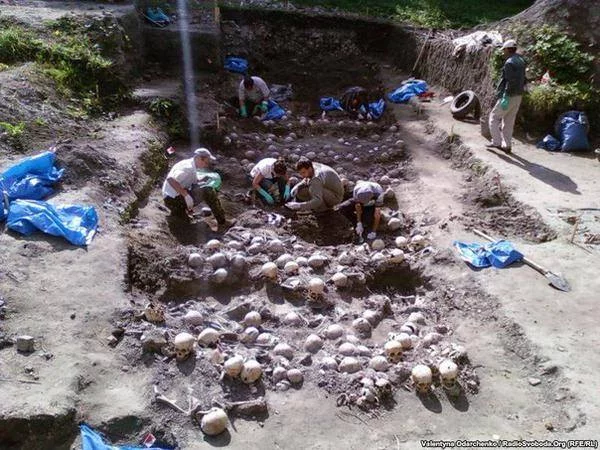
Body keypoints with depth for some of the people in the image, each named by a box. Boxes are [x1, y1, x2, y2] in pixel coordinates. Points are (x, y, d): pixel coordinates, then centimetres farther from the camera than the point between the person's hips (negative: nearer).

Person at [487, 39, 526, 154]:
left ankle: (496, 142, 1)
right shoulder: (521, 61, 13)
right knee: (509, 121, 14)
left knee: (494, 117, 4)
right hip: (518, 96, 9)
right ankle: (507, 146, 18)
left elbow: (511, 82, -24)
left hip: (509, 96, -9)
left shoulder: (509, 63, -16)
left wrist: (506, 98, -25)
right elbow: (523, 80, 17)